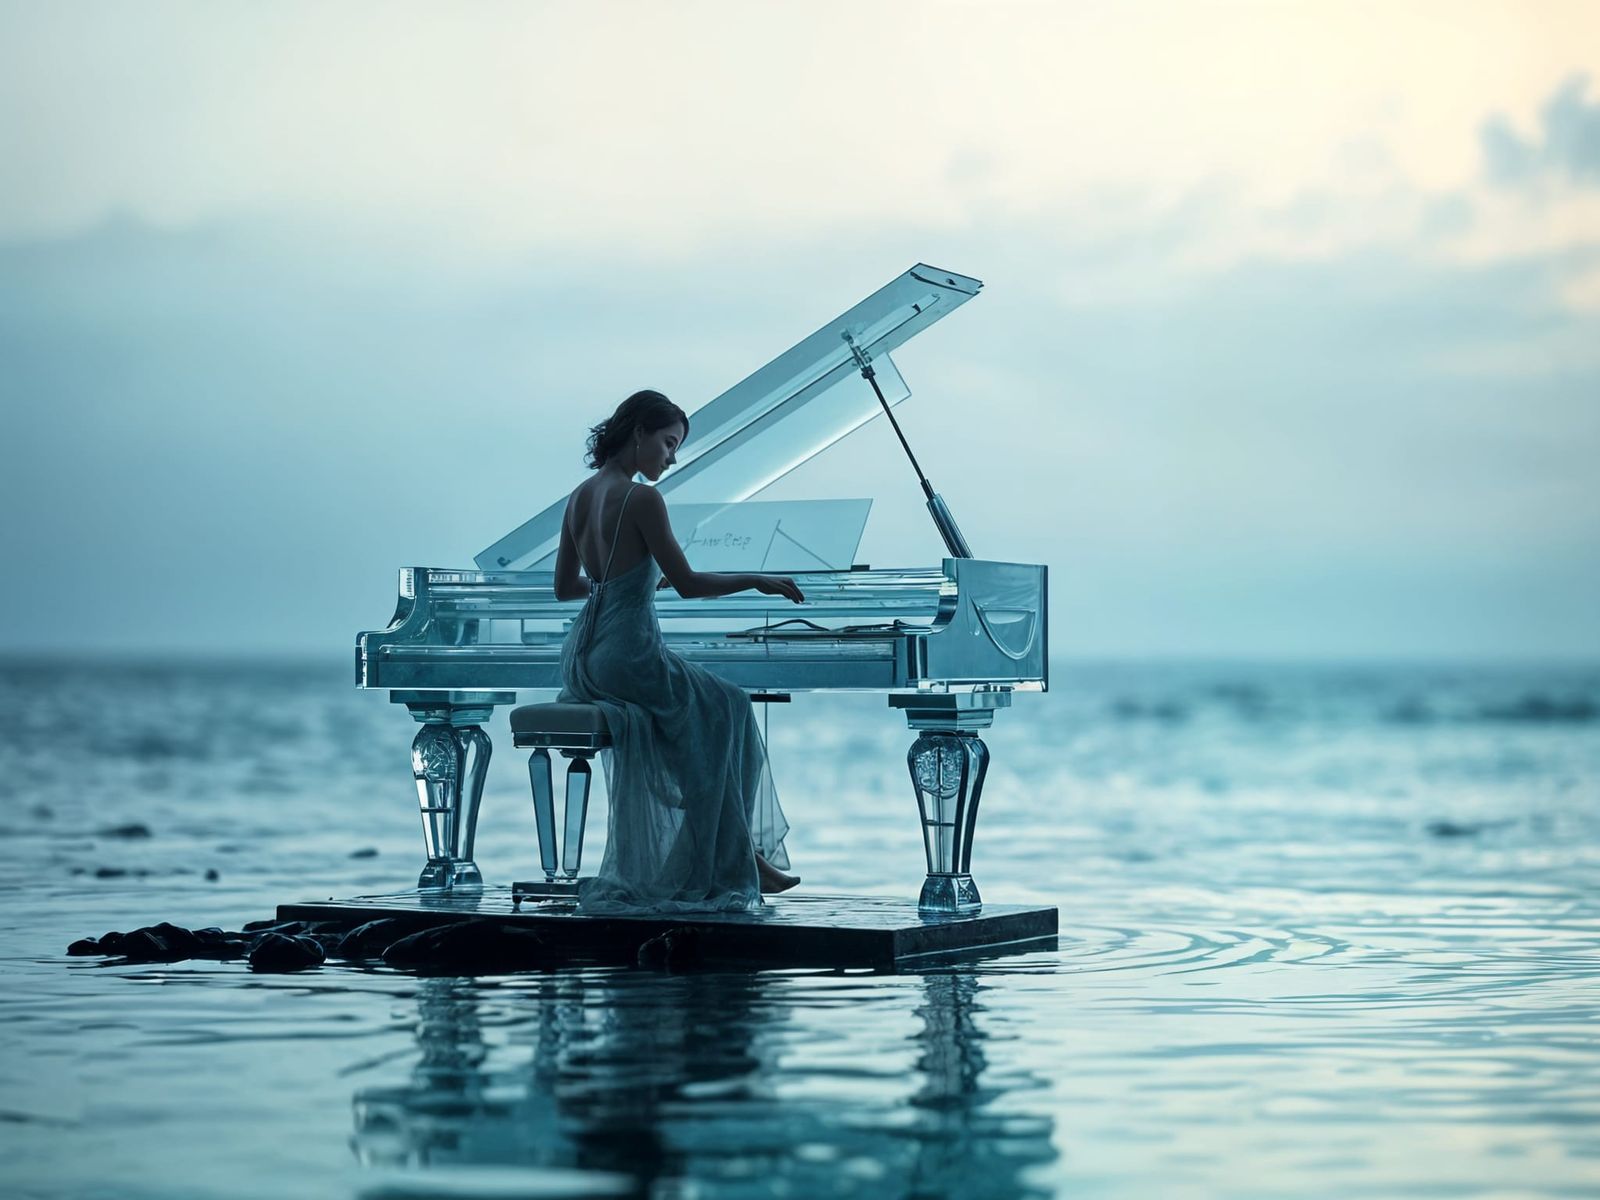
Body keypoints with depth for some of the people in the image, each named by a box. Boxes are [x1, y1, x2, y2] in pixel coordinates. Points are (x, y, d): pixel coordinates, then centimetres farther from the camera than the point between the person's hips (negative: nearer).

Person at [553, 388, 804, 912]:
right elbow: (687, 583, -13)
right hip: (629, 655, -8)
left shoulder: (580, 497, 11)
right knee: (725, 710, 15)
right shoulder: (642, 499, -14)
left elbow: (564, 587, 18)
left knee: (700, 702, 26)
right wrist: (759, 581, -1)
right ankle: (730, 860, 22)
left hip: (582, 658, 8)